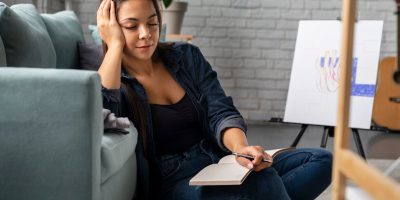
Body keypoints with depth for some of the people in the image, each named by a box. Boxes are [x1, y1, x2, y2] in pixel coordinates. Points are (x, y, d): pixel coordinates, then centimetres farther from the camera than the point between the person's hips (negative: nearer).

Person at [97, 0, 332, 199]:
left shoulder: (187, 56, 9)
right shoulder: (109, 79, -1)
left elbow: (220, 113, 1)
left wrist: (241, 148, -22)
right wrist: (115, 45, -16)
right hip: (174, 180, -6)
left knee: (321, 160, -13)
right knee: (263, 180, -36)